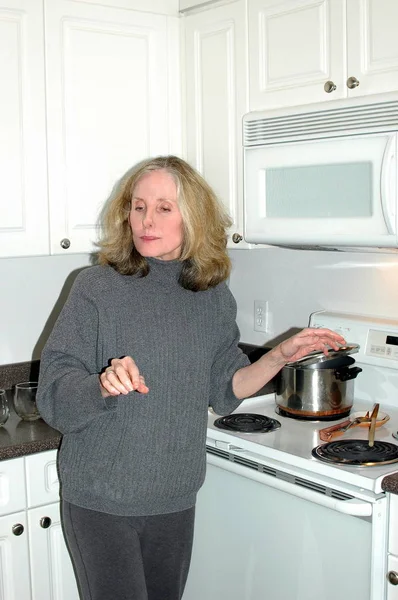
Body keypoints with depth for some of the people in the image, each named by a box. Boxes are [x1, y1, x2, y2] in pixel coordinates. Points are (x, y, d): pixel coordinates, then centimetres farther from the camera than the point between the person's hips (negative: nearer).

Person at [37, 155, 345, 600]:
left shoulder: (213, 296, -1)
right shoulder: (97, 288, -13)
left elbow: (225, 388, 7)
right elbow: (54, 395, -15)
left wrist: (280, 356, -4)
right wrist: (104, 383, -34)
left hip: (175, 498, 4)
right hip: (101, 500, -4)